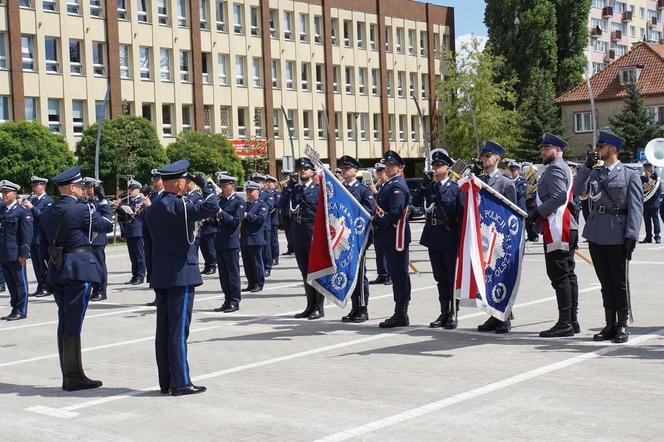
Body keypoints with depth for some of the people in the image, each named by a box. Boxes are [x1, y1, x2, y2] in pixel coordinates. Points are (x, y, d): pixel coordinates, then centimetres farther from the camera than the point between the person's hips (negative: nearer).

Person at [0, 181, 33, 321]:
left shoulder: (22, 211, -7)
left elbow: (27, 234, -11)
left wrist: (23, 254, -16)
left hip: (16, 255, -7)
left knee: (20, 283, 2)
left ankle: (21, 311, 9)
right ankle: (15, 309, 22)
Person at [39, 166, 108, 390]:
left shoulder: (47, 213, 11)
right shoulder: (82, 209, -12)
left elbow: (43, 245, 15)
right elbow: (104, 226, 2)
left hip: (56, 272, 8)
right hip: (79, 269, -7)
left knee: (64, 322, 11)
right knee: (73, 323, -6)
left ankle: (68, 376, 16)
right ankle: (74, 377, -2)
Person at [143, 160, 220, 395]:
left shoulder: (152, 209, 13)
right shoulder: (178, 205, -14)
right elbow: (211, 208, -26)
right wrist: (205, 185, -10)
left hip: (160, 277, 8)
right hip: (181, 275, -8)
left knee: (164, 329, 9)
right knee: (179, 329, -6)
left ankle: (166, 381, 14)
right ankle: (180, 382, -4)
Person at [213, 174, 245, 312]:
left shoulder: (239, 201, -5)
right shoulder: (221, 200, 16)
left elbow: (236, 221, -15)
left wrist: (222, 213, -21)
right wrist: (213, 217, -2)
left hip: (231, 242, -7)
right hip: (219, 242, 7)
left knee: (233, 273, -2)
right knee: (223, 274, 10)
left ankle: (235, 302, 4)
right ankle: (227, 301, 18)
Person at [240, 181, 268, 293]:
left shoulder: (262, 204, -2)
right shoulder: (245, 204, 19)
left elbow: (261, 218, -16)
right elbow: (240, 218, 22)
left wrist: (247, 215, -21)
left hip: (255, 238, -7)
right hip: (244, 238, 7)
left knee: (257, 262, -1)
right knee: (247, 263, 9)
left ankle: (259, 284, 6)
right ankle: (251, 284, 17)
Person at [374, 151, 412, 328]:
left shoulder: (398, 186, -13)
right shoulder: (390, 184, 17)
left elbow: (395, 213, -23)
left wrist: (378, 222, -18)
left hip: (397, 237, -10)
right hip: (390, 238, 10)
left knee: (399, 274, -5)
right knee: (396, 274, 12)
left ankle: (401, 315, 0)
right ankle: (400, 314, 18)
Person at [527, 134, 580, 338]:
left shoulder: (554, 169, -9)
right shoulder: (565, 168, 23)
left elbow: (559, 197, -22)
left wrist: (537, 212, -17)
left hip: (557, 230, -11)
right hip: (568, 229, 11)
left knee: (559, 276, -10)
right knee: (568, 274, 11)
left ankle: (564, 323, -11)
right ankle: (572, 320, 14)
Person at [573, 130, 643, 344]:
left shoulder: (630, 175, -1)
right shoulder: (594, 172, 14)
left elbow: (636, 207, -6)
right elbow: (578, 189, 0)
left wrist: (632, 235, -14)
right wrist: (587, 166, -8)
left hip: (617, 236, -5)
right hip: (596, 234, 5)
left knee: (620, 282, 2)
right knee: (605, 282, 11)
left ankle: (622, 326, 12)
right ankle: (610, 325, 19)